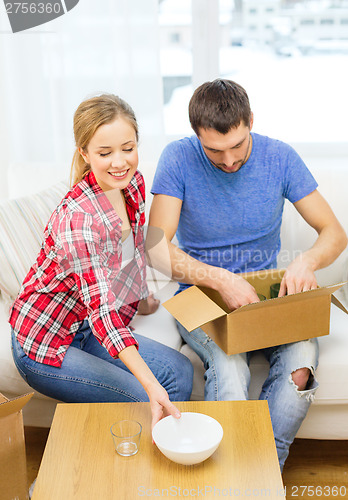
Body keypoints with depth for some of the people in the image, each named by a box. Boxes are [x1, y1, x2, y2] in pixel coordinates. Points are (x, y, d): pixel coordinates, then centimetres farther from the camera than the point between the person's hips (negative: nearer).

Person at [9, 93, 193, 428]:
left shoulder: (134, 184, -7)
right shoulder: (76, 218, -32)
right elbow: (100, 307, -38)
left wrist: (140, 298, 20)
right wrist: (150, 385, -45)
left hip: (86, 330, 8)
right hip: (43, 346, -7)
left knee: (179, 372, -1)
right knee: (146, 403, -14)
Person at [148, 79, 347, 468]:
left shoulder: (279, 158, -5)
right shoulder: (178, 159, -11)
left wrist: (307, 260, -25)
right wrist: (221, 279, -31)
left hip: (267, 293, 2)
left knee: (301, 363, -28)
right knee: (228, 364, -33)